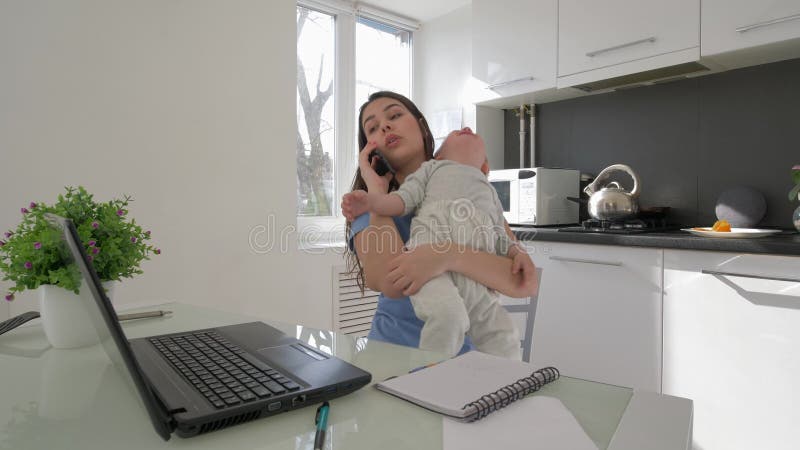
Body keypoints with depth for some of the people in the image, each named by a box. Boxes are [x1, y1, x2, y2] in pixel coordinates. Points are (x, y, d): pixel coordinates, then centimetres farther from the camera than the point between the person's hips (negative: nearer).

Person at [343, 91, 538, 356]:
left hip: (466, 349, 1)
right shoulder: (369, 207, -1)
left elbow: (524, 283, -13)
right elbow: (392, 284, -20)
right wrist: (377, 189, -14)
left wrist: (447, 256, -29)